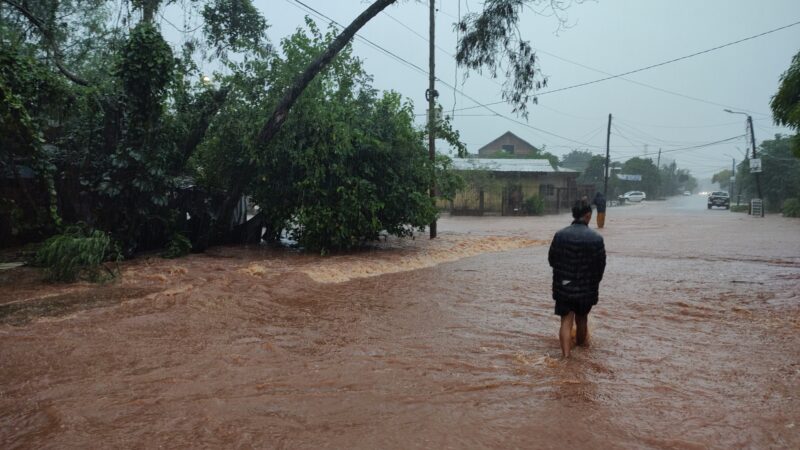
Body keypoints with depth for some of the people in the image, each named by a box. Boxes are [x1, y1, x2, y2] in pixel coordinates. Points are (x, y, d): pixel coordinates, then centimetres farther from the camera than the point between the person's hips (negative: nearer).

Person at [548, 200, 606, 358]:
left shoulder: (560, 235, -8)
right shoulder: (596, 238, -12)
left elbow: (551, 259, 1)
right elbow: (601, 265, -5)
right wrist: (594, 283, 13)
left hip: (563, 286, 0)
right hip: (586, 287, 0)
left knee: (566, 320, 3)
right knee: (582, 318, 22)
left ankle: (566, 354, -5)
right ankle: (581, 341, 44)